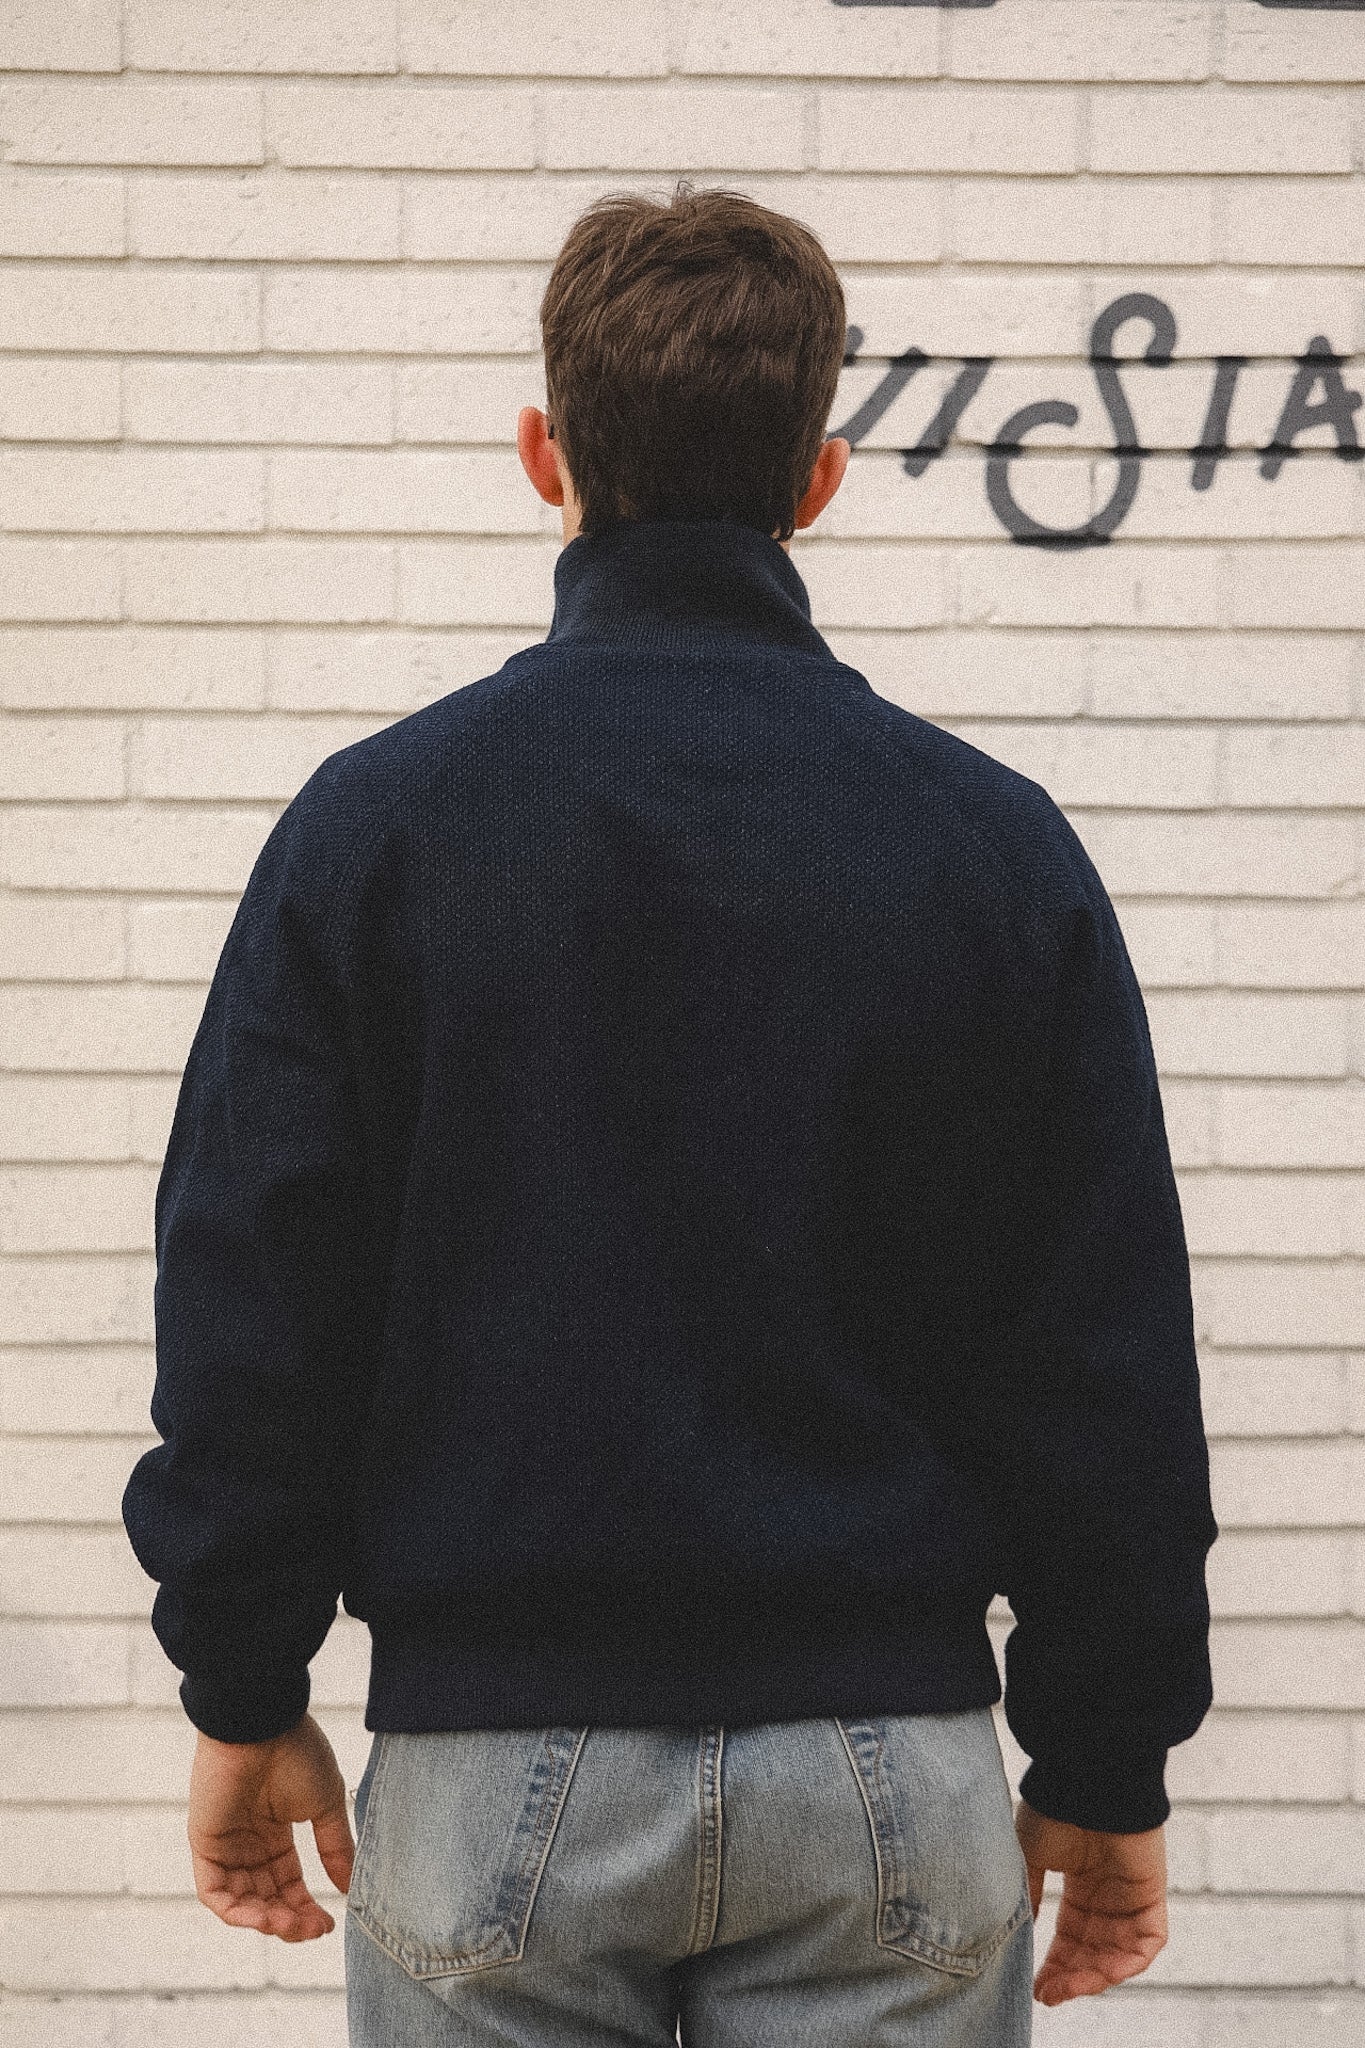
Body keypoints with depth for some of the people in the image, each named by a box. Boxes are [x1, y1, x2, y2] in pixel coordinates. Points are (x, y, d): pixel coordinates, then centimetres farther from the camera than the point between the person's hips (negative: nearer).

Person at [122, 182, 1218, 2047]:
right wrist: (1106, 1775, 9)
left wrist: (246, 1696, 10)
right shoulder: (996, 842, -2)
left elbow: (249, 1308, -2)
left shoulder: (372, 821, -4)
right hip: (889, 1767, 1)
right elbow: (1112, 1361, 0)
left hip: (494, 1764, 0)